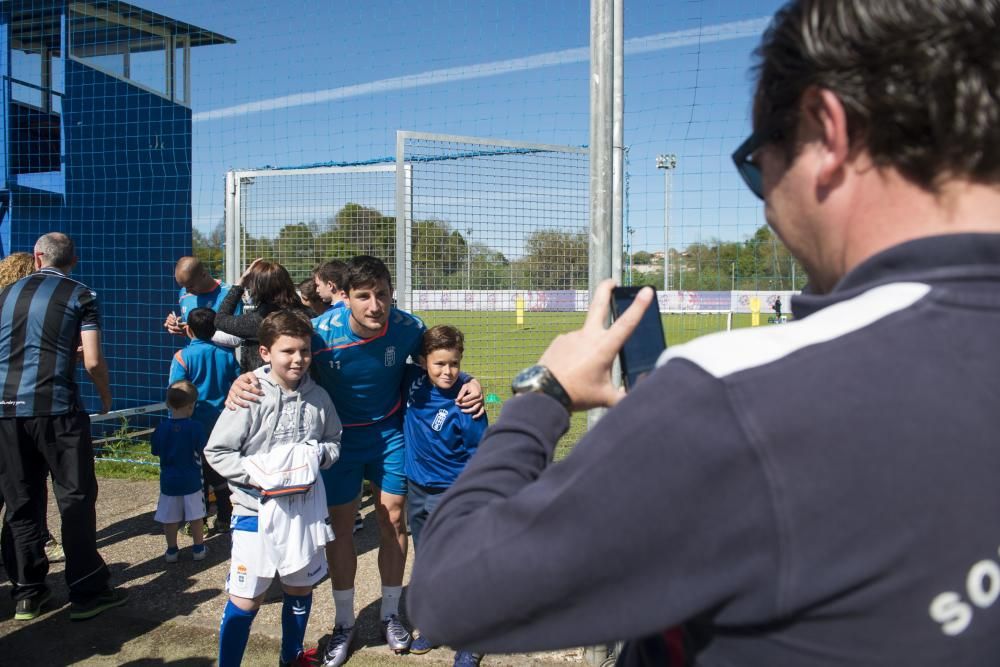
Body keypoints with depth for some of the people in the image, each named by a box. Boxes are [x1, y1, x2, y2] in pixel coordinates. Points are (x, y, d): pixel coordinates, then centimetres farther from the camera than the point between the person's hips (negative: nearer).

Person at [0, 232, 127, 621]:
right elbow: (92, 361, -8)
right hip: (56, 409, -4)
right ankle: (86, 592, 6)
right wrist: (106, 395, 10)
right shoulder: (80, 296, 0)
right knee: (76, 498, 3)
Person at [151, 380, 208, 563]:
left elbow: (155, 450, 3)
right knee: (195, 517, 11)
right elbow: (203, 450, -7)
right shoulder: (196, 427, -15)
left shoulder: (161, 427, -7)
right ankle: (198, 549, 20)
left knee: (170, 518, 12)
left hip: (169, 481, 2)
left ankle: (172, 551, 20)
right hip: (191, 481, -2)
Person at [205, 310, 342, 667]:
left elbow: (334, 440, 12)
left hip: (304, 506, 5)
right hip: (257, 509, -4)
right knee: (246, 599, 2)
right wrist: (255, 475, -20)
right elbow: (217, 451, -10)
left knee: (301, 588, 20)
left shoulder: (317, 397, -1)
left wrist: (319, 454, -8)